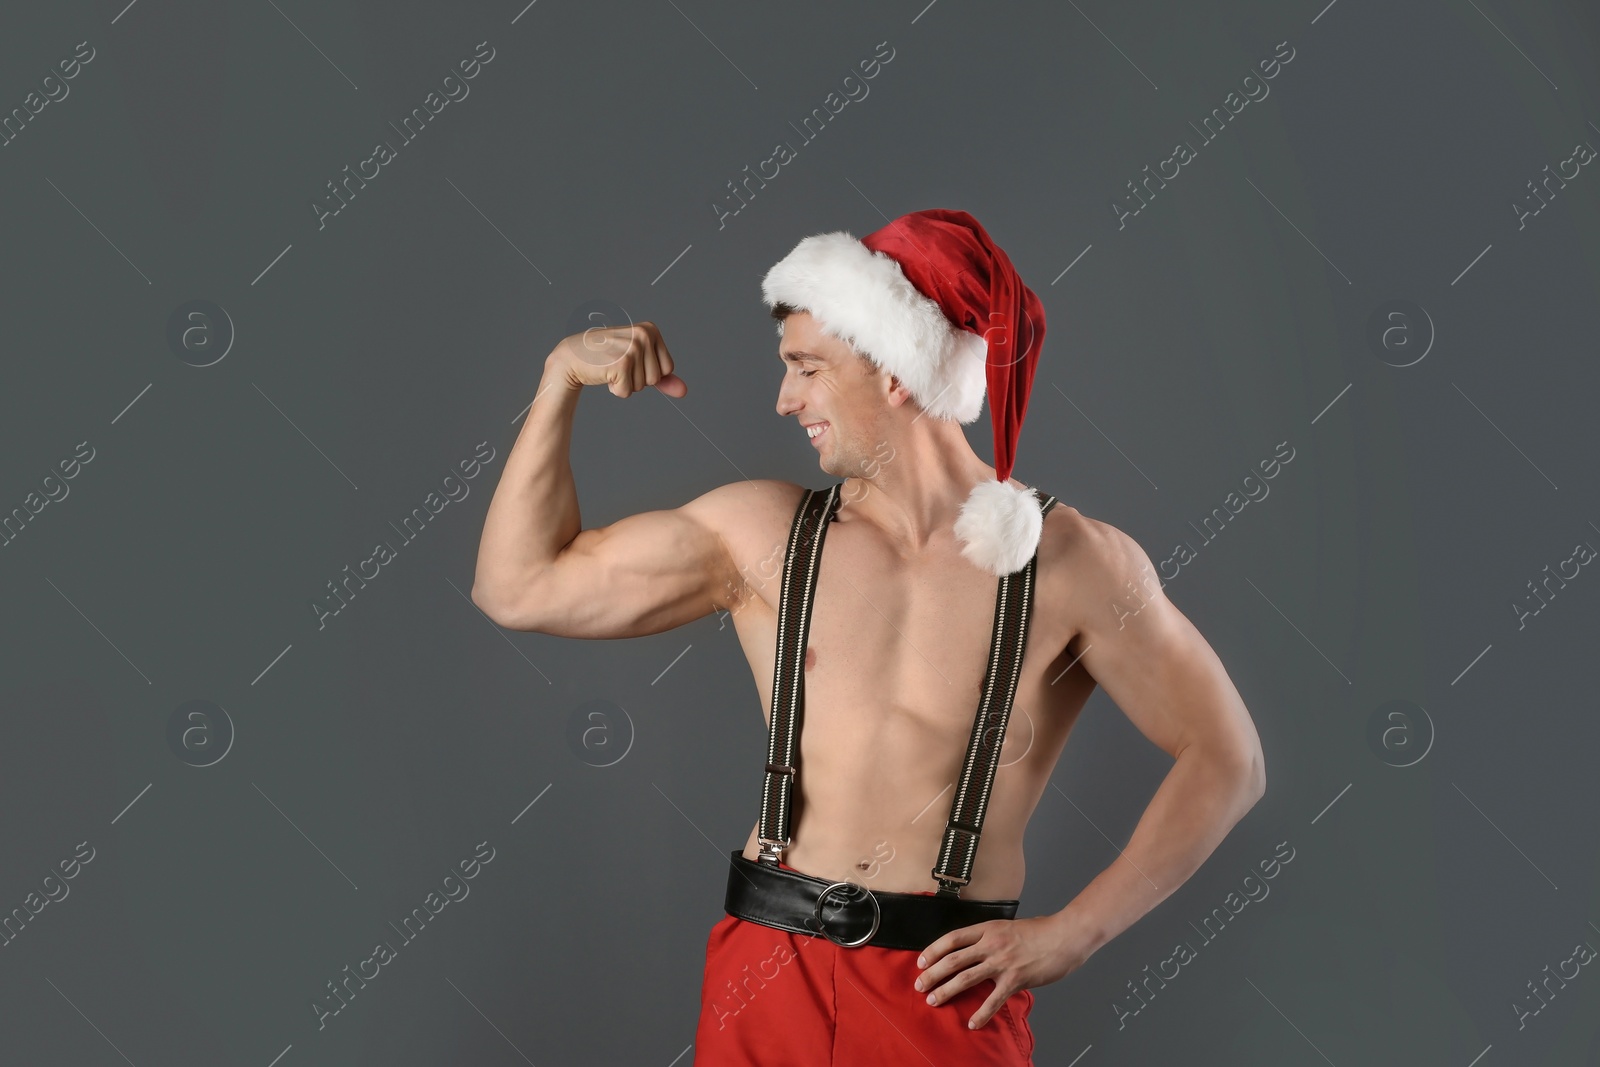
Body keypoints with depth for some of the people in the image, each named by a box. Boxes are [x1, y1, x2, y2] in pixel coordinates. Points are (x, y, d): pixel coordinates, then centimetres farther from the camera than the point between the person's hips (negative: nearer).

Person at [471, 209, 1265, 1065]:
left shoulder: (1072, 563, -4)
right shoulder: (761, 533, 4)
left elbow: (1226, 762, -1)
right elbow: (520, 590, 7)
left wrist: (1067, 936, -6)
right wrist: (561, 378, 2)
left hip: (945, 991, -2)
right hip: (766, 975, 3)